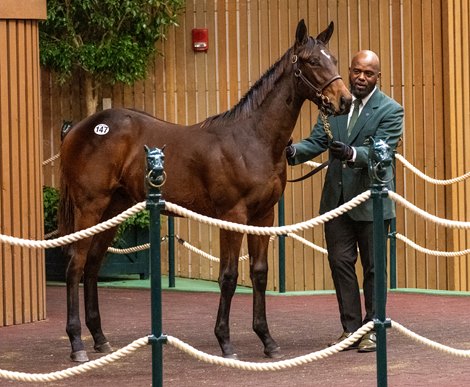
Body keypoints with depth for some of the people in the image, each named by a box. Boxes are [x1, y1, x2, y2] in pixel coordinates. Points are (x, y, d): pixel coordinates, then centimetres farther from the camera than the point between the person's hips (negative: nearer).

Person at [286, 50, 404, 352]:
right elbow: (316, 142, 3)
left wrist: (351, 153, -38)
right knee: (340, 263, 6)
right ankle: (351, 328, 14)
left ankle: (371, 330, 13)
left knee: (373, 267, 4)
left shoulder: (390, 110, -7)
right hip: (337, 199, 4)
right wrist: (294, 151, -19)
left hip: (371, 200, -4)